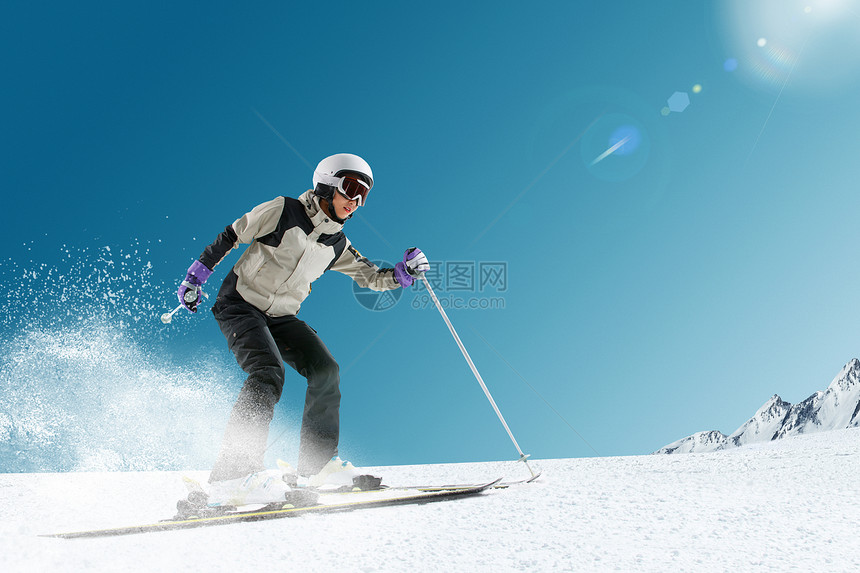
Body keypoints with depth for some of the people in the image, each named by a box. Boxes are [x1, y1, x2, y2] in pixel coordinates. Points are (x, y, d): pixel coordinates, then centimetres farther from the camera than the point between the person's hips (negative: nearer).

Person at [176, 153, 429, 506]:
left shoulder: (336, 245, 6)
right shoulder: (283, 211, -11)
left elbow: (372, 278, 8)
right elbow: (230, 237, -4)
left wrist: (403, 272, -12)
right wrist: (196, 276, -2)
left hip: (281, 317, 6)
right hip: (239, 305, -6)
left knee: (325, 371, -10)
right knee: (269, 373, -28)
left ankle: (317, 464, 0)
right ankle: (231, 476, -32)